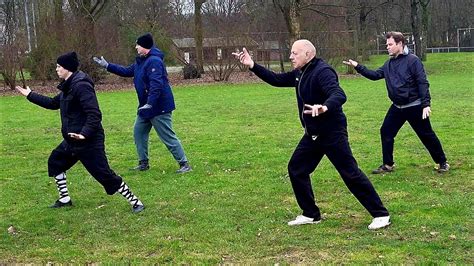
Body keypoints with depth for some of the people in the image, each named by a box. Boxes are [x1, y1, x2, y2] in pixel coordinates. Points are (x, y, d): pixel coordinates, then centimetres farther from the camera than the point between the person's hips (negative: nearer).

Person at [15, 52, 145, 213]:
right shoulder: (68, 86, 10)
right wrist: (30, 95, 30)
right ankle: (65, 199, 33)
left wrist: (85, 133, -34)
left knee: (105, 175, -8)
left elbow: (94, 114, -27)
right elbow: (53, 103, 26)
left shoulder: (81, 86, -21)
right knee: (55, 162, 22)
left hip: (89, 142, -10)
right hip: (72, 140, 10)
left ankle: (135, 202, 2)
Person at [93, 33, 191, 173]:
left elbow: (156, 84, -29)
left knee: (168, 136, -8)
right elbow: (127, 71, 23)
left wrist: (149, 104, -35)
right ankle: (143, 163, 25)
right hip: (146, 106, 10)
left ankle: (184, 164, -1)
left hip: (159, 106, -10)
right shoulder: (140, 61, 12)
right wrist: (107, 65, 21)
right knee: (139, 132, 15)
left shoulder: (154, 61, -20)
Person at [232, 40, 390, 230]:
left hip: (332, 133, -9)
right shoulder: (300, 73, 9)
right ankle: (311, 214, 21)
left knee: (351, 173, -7)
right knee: (296, 169, 10)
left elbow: (339, 95, -34)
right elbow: (277, 80, 19)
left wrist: (325, 107, -55)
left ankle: (380, 215, 3)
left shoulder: (322, 72, -20)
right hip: (312, 134, 9)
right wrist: (253, 66, 10)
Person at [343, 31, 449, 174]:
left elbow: (423, 83, -17)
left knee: (426, 135, 2)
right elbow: (375, 75, 10)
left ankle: (442, 163, 18)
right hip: (397, 107, 7)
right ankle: (388, 165, 19)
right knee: (386, 132, 7)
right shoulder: (389, 64, 8)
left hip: (414, 107, -7)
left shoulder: (412, 60, -14)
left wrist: (426, 104, -23)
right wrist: (358, 67, -1)